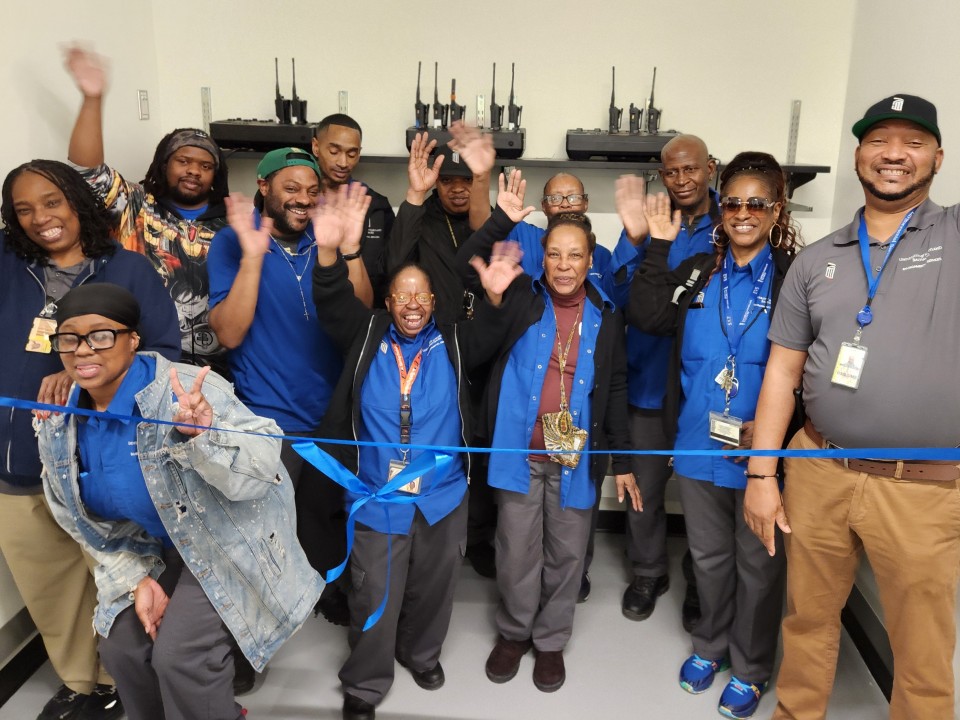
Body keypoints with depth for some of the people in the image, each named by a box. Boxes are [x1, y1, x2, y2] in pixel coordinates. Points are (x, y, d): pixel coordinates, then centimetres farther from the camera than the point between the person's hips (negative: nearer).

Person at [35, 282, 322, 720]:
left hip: (228, 541, -6)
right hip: (159, 551, 7)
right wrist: (136, 579, -4)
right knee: (121, 647, 6)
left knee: (180, 656, -16)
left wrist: (202, 434, -50)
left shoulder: (185, 391, -27)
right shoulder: (58, 431, -5)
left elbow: (263, 466, -33)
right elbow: (92, 524, 7)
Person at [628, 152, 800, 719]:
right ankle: (711, 645, 43)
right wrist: (657, 248, -11)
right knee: (709, 555, 21)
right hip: (698, 447, 3)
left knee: (758, 563, 14)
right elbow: (645, 317, -7)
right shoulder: (698, 273, 5)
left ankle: (751, 669, 35)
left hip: (763, 452, -3)